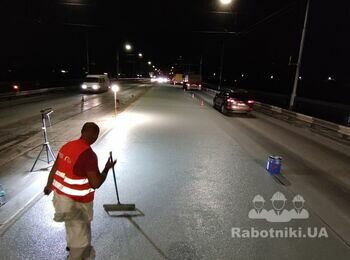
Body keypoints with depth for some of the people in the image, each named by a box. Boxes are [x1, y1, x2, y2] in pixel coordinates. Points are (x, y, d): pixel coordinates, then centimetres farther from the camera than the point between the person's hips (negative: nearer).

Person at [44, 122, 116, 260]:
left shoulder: (67, 145, -2)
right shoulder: (88, 154, -28)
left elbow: (54, 169, 11)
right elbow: (96, 183, -25)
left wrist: (49, 186, 27)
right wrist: (107, 168, -10)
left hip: (60, 195, 9)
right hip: (76, 202, -9)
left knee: (73, 224, 35)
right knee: (80, 235, 14)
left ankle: (72, 244, 60)